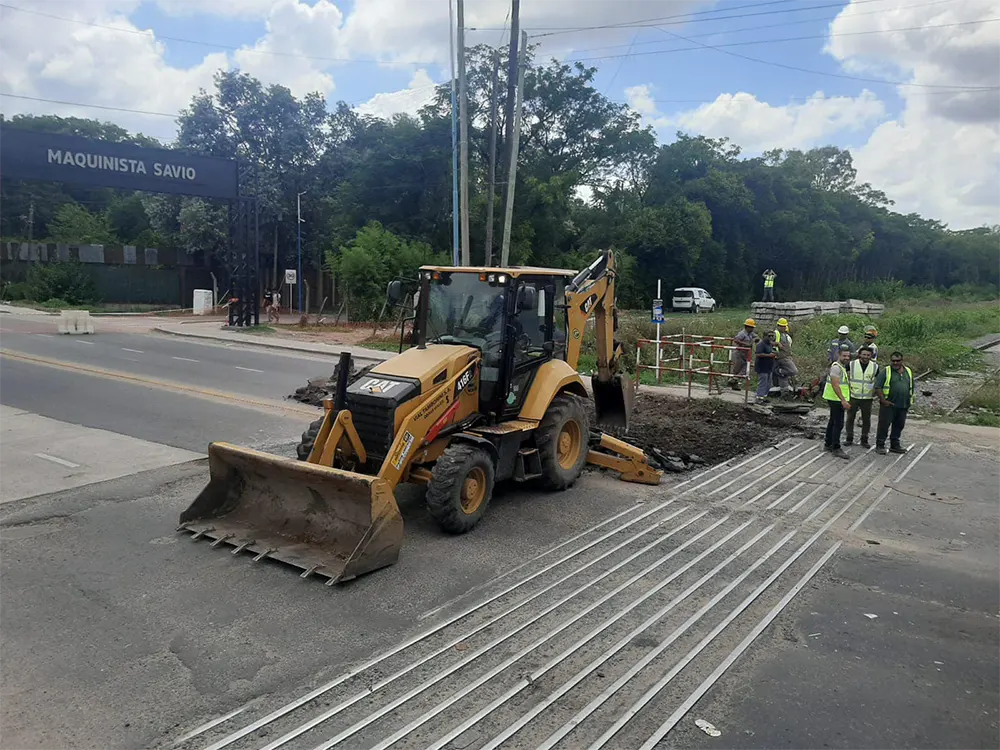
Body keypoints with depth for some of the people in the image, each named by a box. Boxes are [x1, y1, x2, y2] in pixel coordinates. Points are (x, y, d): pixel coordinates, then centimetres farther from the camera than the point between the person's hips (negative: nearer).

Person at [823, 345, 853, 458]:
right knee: (838, 424, -11)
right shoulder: (836, 367, -17)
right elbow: (835, 385, -26)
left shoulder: (842, 367, 17)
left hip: (836, 399, 11)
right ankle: (836, 449, -9)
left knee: (832, 422, 17)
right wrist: (843, 400, -32)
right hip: (837, 399, -11)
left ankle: (829, 444, 26)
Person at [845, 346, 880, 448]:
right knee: (850, 418, 5)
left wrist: (874, 392, 0)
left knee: (866, 419, 6)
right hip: (853, 396, -1)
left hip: (867, 398, 1)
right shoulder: (851, 365, -3)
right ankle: (849, 438, 16)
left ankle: (864, 440, 17)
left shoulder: (875, 367, 1)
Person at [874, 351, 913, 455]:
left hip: (903, 405, 5)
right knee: (884, 425, -3)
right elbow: (878, 387, -9)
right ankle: (880, 446, 4)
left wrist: (910, 401, 13)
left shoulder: (908, 372, 13)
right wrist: (883, 400, -16)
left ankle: (895, 445, 22)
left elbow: (911, 388, 20)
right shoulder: (886, 371, -5)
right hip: (889, 404, -5)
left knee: (899, 426, 11)